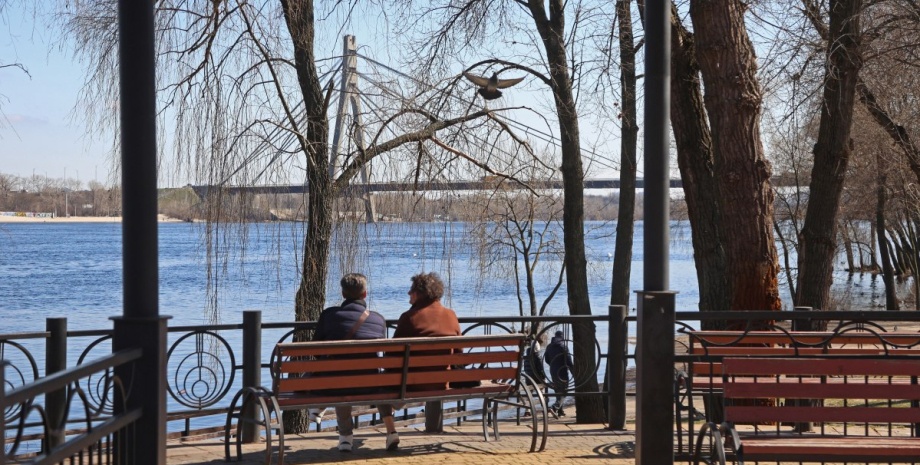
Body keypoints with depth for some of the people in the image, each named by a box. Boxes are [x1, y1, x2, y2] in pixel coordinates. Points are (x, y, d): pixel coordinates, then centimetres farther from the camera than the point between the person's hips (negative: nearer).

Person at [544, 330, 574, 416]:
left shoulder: (549, 346, 8)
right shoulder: (563, 346, -10)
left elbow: (547, 360, 13)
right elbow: (568, 360, -13)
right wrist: (573, 370, -5)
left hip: (553, 371, 6)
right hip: (562, 371, -6)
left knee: (558, 392, 17)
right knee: (563, 392, -3)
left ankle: (560, 411, 18)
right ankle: (554, 407, -24)